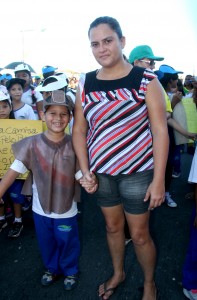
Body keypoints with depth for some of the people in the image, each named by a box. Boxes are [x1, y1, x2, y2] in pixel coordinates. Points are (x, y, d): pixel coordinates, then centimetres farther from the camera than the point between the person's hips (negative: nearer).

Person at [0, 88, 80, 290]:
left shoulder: (74, 145, -14)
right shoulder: (32, 144, -15)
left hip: (66, 209, -1)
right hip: (41, 208, 2)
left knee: (68, 243, 19)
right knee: (46, 243, 24)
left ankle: (70, 271, 49)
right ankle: (52, 268, 54)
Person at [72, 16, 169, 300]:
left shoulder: (146, 80, -10)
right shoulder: (85, 83, 0)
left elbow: (160, 130, -12)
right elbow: (79, 130, 3)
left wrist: (158, 180, -14)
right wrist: (85, 171, -3)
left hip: (137, 172, -3)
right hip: (101, 173, 4)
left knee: (139, 234, 10)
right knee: (113, 226, 20)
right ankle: (118, 273, 47)